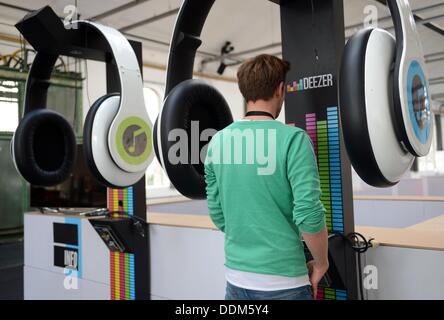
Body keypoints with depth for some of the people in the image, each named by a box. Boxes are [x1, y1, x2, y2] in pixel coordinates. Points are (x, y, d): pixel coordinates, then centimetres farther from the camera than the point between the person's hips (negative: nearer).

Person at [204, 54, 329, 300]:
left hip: (236, 276, 5)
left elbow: (217, 215, 7)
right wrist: (321, 263, -2)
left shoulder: (217, 141, 1)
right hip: (283, 281, -4)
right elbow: (309, 216, -19)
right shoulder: (292, 139, -15)